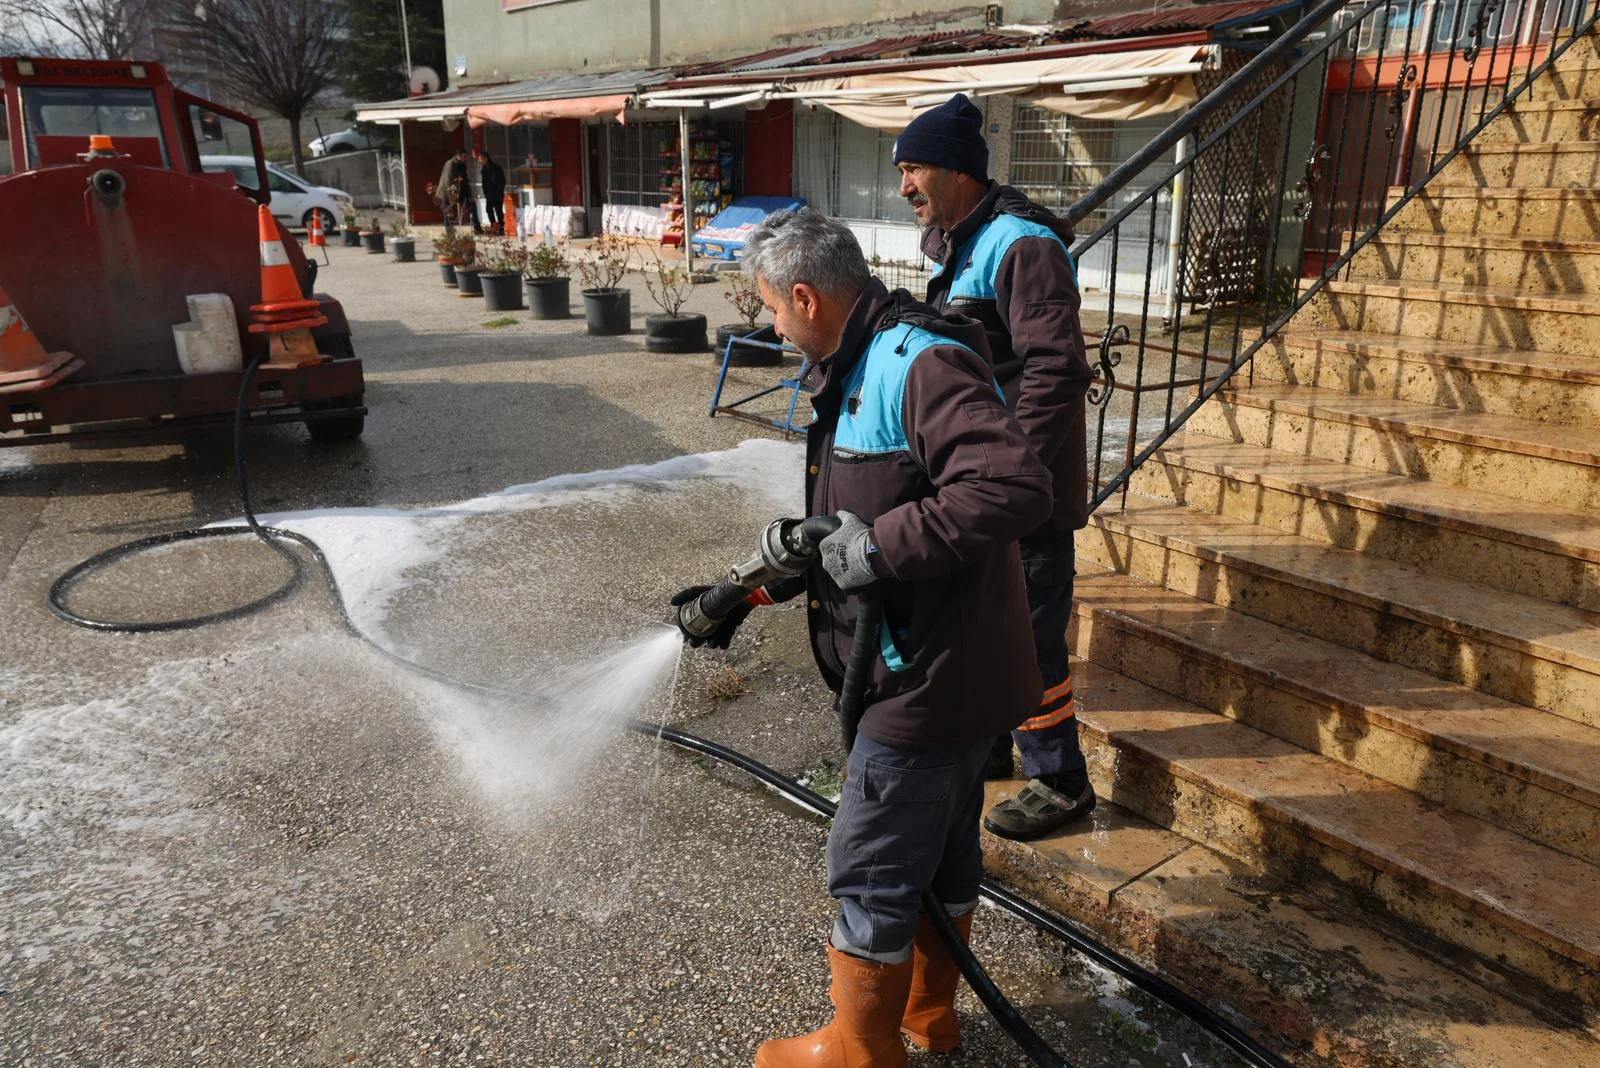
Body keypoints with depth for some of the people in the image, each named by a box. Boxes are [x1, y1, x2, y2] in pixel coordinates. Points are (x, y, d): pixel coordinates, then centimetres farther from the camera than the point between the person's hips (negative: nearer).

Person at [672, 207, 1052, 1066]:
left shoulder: (923, 365, -21)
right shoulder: (857, 372, 13)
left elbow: (1015, 488, -33)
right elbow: (839, 527, 20)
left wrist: (878, 546, -28)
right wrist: (747, 591, 16)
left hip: (931, 677, -10)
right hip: (947, 673, 10)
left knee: (870, 875, 6)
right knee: (942, 855, 24)